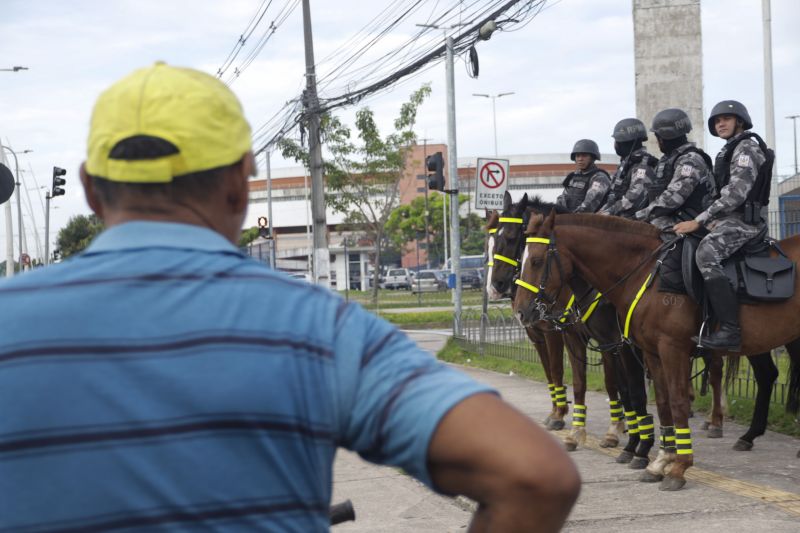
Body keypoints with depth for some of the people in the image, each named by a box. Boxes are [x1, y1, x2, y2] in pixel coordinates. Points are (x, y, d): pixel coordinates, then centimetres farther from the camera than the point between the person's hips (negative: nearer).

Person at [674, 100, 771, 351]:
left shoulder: (747, 147, -8)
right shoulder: (729, 151, 23)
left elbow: (736, 193, -20)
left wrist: (699, 221, -22)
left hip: (742, 220, -11)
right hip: (728, 220, 11)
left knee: (705, 254, -33)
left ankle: (731, 330, -39)